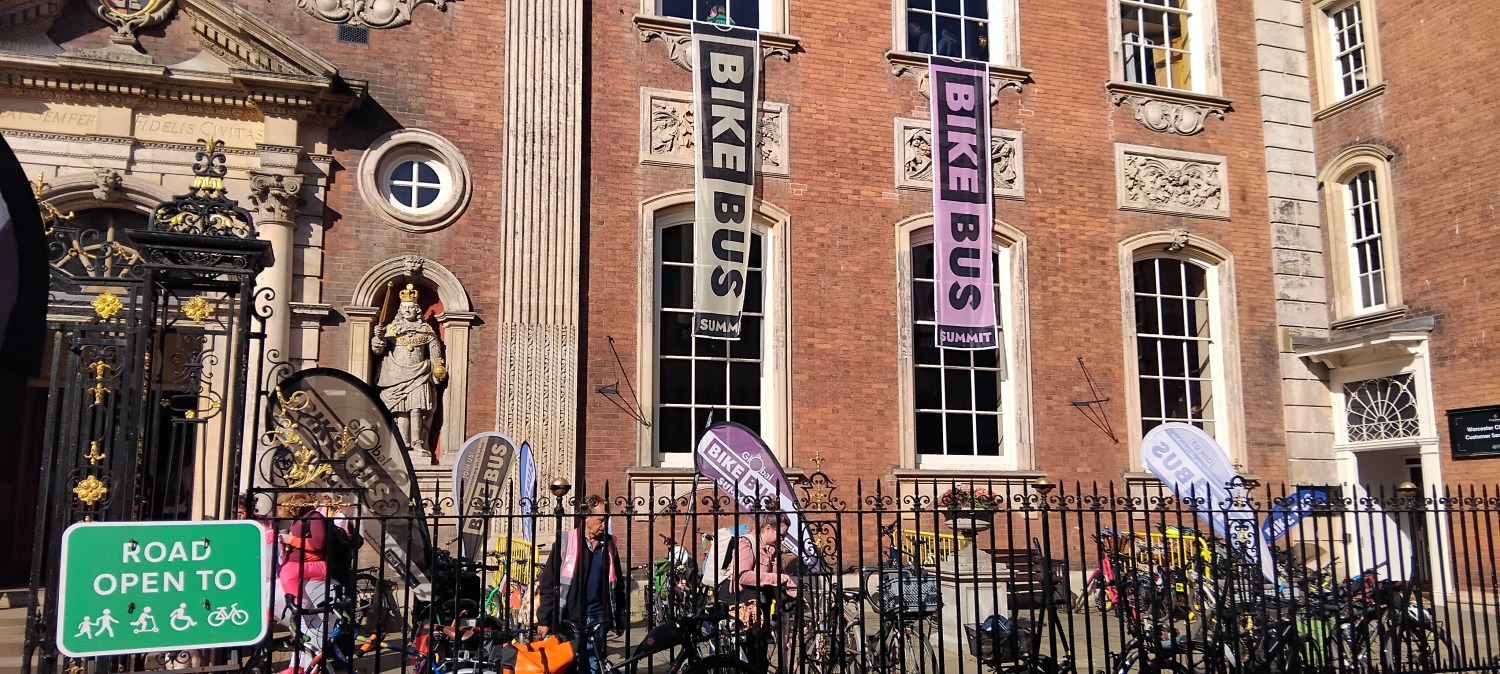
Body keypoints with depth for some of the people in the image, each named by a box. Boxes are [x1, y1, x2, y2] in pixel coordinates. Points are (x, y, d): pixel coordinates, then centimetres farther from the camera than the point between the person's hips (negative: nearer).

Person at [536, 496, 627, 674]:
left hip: (597, 620, 3)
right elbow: (548, 583, -5)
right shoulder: (565, 542, -6)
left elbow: (617, 584, 13)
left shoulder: (609, 545, 7)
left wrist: (619, 619, 13)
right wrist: (544, 619, -8)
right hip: (569, 620, -3)